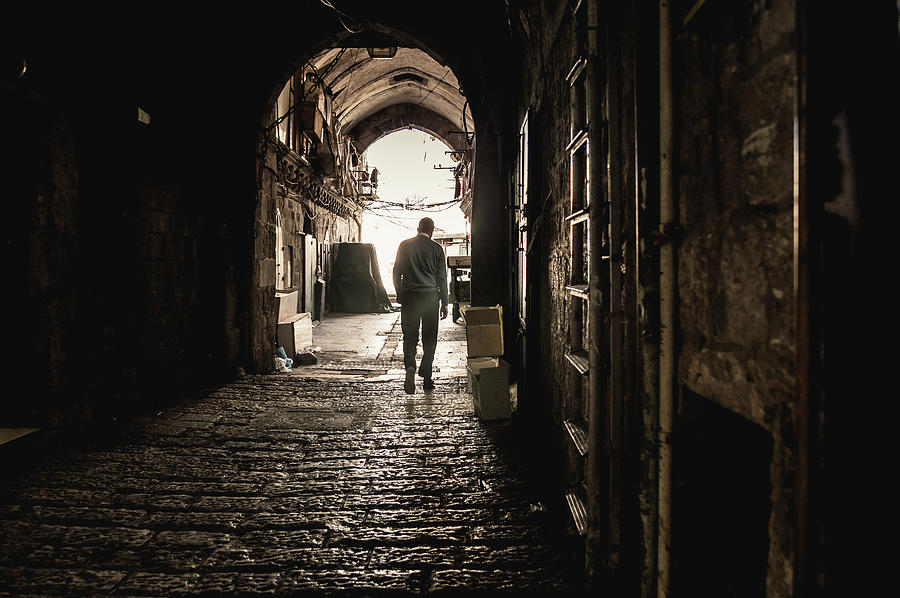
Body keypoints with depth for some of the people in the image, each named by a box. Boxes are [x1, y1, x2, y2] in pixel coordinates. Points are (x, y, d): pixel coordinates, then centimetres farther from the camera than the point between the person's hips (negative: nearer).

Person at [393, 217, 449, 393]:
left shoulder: (405, 245, 5)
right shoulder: (436, 248, 1)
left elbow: (396, 272, 8)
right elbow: (442, 278, 3)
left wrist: (399, 295, 19)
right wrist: (444, 303, 9)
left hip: (409, 296, 1)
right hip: (430, 296, -1)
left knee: (409, 336, 5)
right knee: (429, 339, 8)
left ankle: (410, 366, -19)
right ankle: (426, 376, 8)